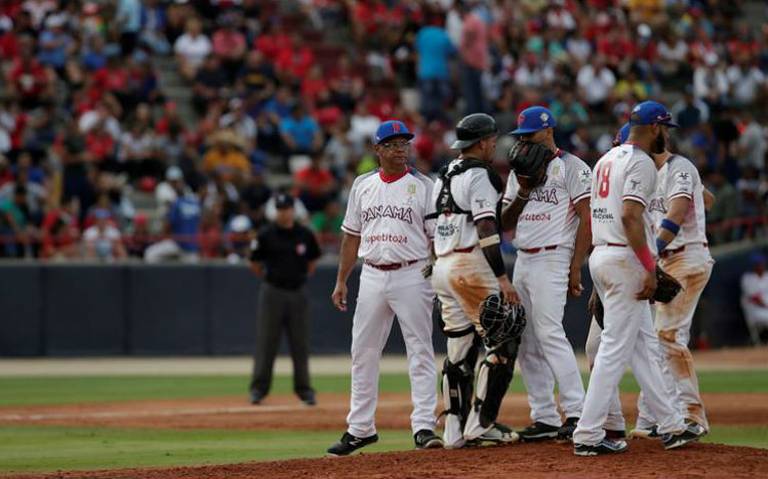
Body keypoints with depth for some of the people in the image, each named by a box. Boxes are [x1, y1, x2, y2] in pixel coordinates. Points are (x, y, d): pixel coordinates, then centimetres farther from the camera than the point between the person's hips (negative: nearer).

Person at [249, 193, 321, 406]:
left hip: (298, 293, 2)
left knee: (300, 344, 5)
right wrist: (270, 279, 10)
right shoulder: (266, 235, -3)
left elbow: (312, 263, 16)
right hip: (272, 293, -2)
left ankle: (304, 389, 12)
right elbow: (255, 264, 5)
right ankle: (258, 389, 4)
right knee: (266, 342, -1)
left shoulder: (305, 235, 3)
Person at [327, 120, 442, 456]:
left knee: (420, 352, -6)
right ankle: (360, 429, 14)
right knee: (363, 353, 7)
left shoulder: (423, 186, 0)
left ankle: (423, 427, -6)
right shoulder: (362, 185, 11)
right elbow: (352, 236, 15)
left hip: (412, 275, -4)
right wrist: (341, 281, 11)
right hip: (372, 277, 4)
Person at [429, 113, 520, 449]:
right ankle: (481, 424, -9)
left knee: (459, 350, 11)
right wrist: (502, 278, -20)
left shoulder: (445, 176, 18)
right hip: (471, 266, -9)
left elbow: (433, 229, 18)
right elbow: (486, 228, -17)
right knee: (501, 342, -4)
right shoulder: (479, 175, -8)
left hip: (442, 268, 9)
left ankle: (455, 431, 10)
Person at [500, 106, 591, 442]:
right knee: (526, 342, 5)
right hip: (522, 261, 8)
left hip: (552, 260, -8)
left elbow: (586, 220, -9)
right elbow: (505, 225, 16)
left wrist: (575, 269, -15)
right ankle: (544, 419, 8)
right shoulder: (520, 172, 19)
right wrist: (523, 192, -1)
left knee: (549, 333, -19)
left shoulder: (571, 167, -4)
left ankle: (577, 412, -20)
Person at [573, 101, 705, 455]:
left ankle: (670, 426, 17)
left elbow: (593, 214, 19)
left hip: (601, 254, 10)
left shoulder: (607, 159, 17)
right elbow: (630, 215, -23)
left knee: (644, 345, 13)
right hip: (625, 259, -10)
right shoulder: (641, 162, -12)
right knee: (616, 347, -8)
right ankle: (588, 435, -9)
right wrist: (650, 268, -22)